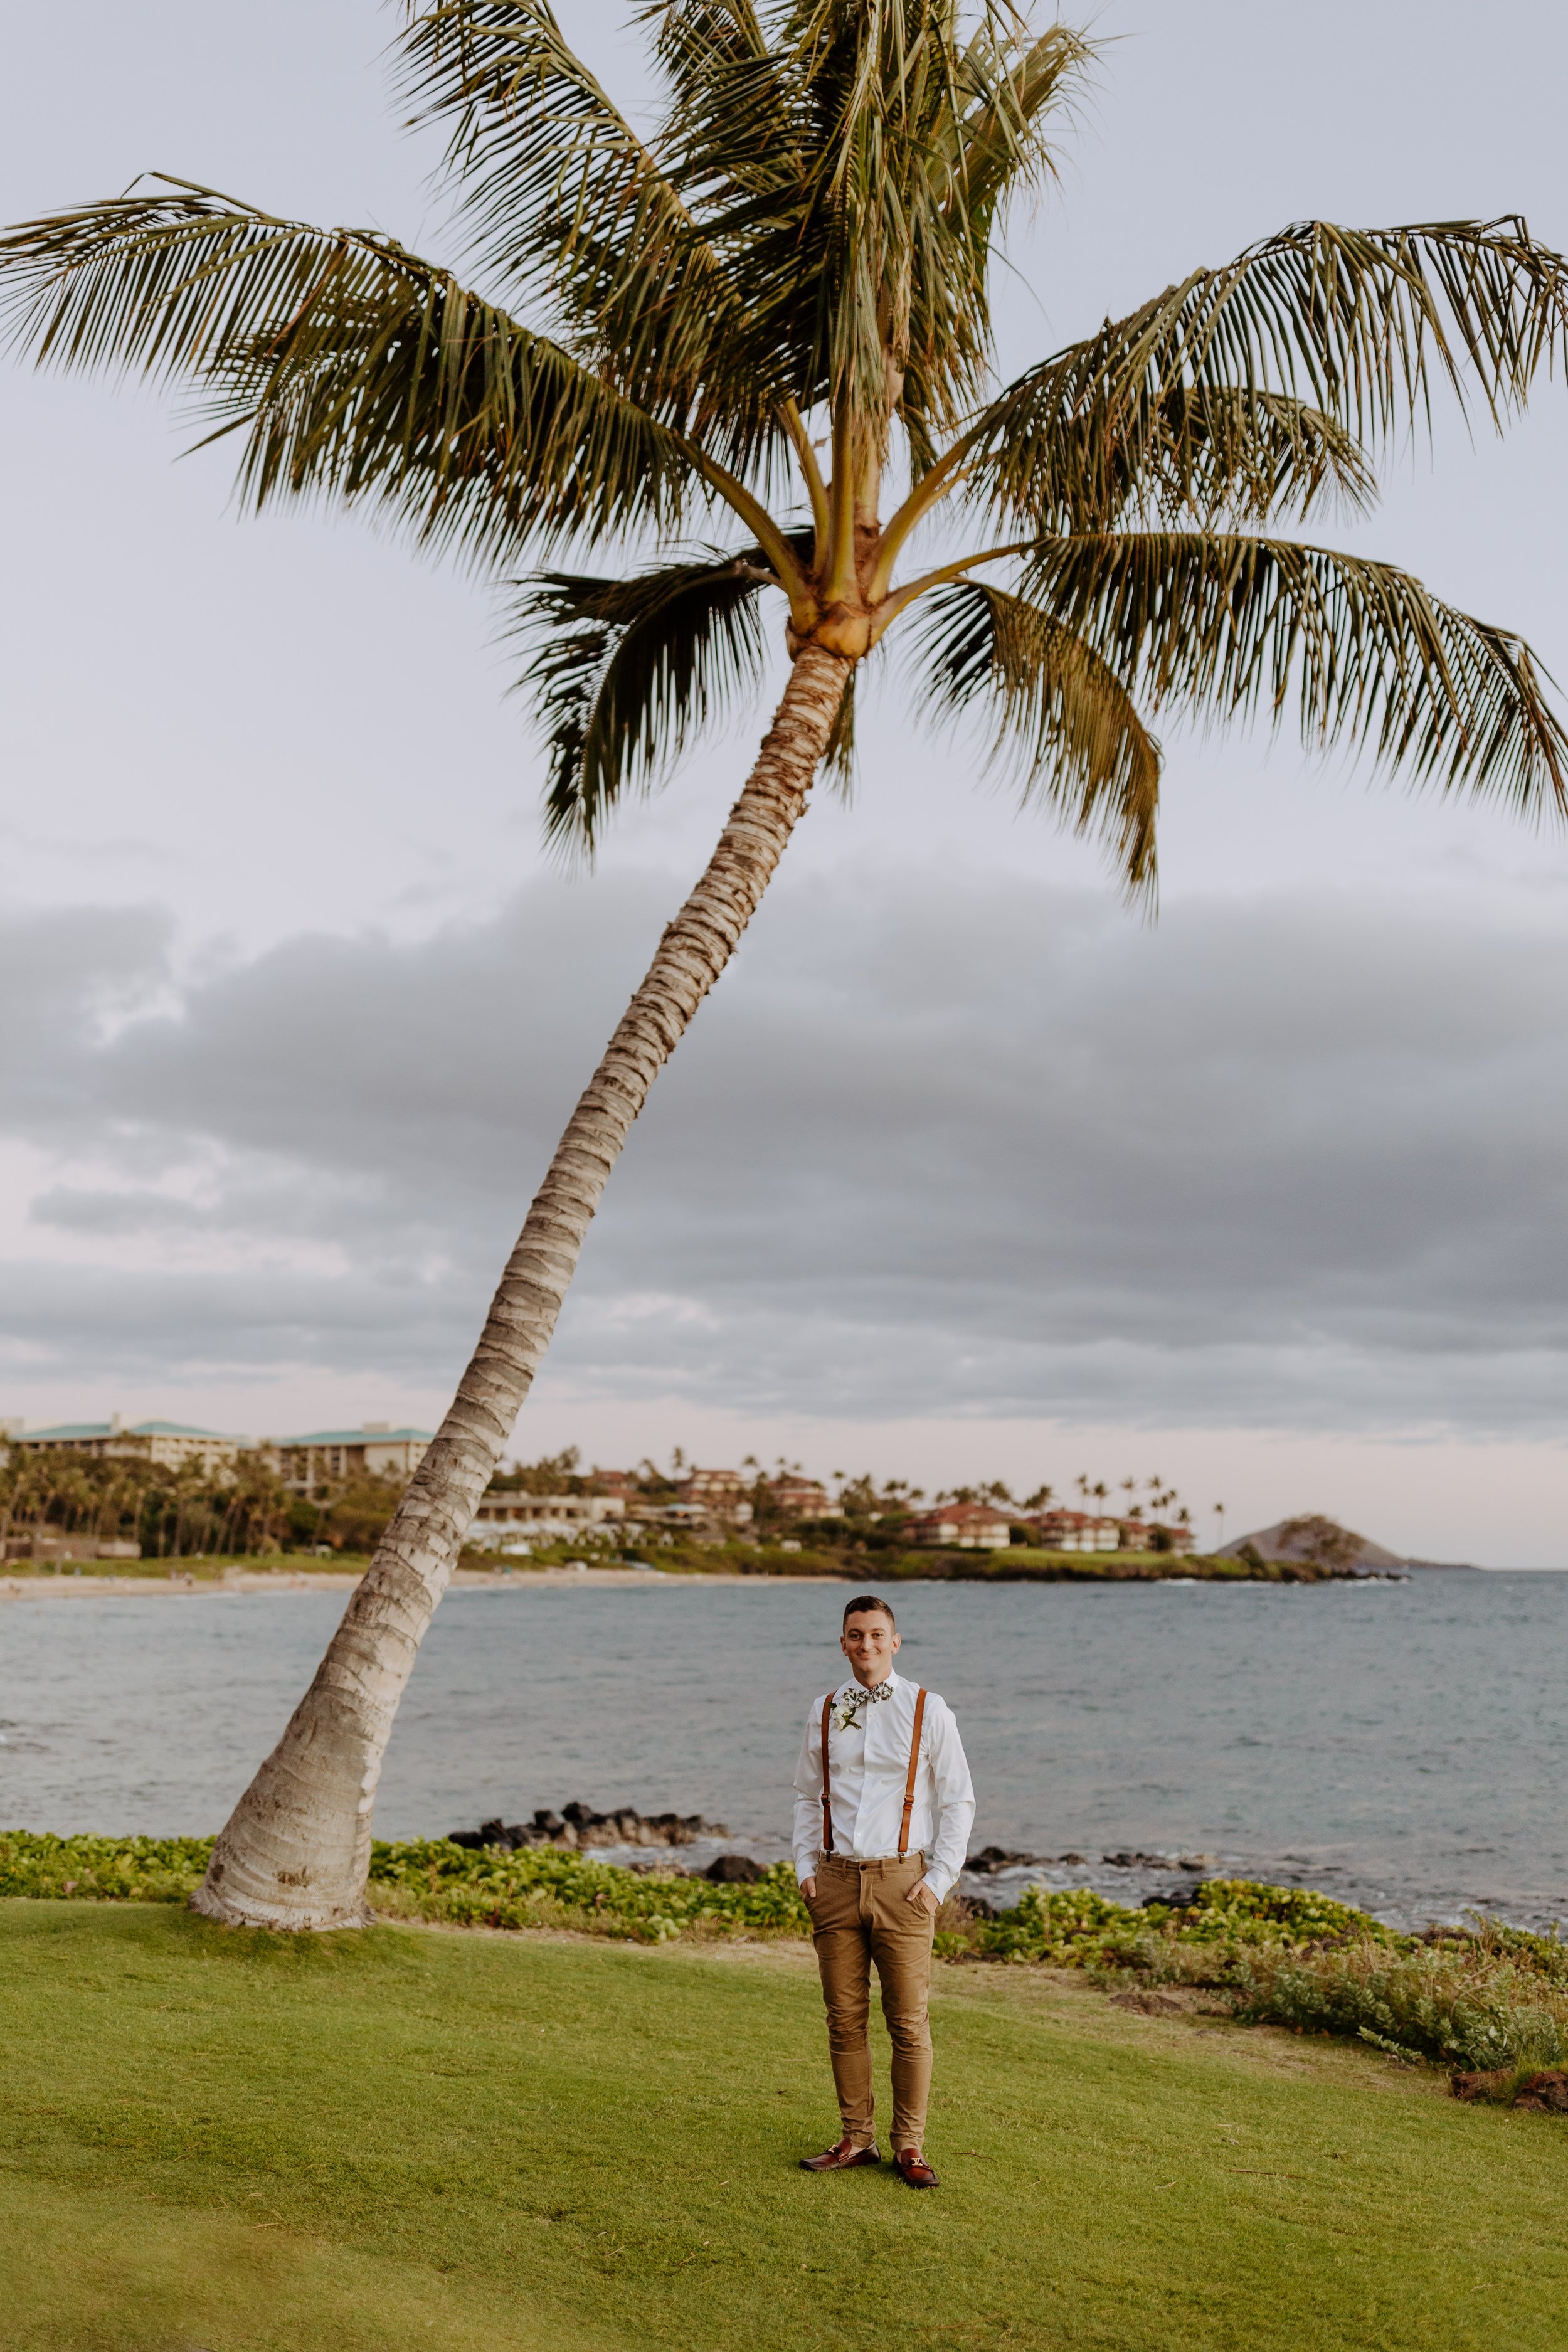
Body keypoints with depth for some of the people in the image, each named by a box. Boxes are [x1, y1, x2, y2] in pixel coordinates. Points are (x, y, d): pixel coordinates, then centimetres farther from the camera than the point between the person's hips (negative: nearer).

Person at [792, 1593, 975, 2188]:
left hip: (902, 1882, -3)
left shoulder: (929, 1711, -2)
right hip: (836, 1880, 3)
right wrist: (806, 1870, 6)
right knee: (845, 2020, 8)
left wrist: (939, 1881, -6)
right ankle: (856, 2139, 20)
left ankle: (910, 2146, 15)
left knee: (908, 2022, 2)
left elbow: (958, 1802, 1)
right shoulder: (824, 1712, 7)